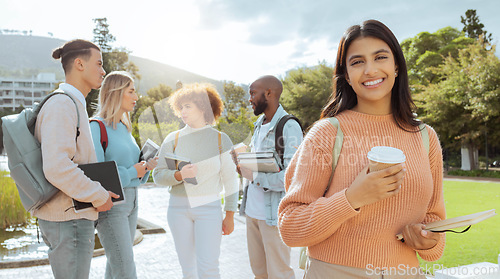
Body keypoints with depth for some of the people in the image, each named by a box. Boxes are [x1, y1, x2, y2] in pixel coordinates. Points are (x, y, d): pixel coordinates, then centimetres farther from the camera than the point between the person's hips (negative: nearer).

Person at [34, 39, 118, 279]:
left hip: (71, 216, 11)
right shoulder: (62, 104, -17)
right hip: (68, 218, -11)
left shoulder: (73, 104, 17)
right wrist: (99, 196, -17)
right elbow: (57, 168, -27)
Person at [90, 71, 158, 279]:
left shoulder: (124, 127, 15)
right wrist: (131, 172, -14)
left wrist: (145, 167, 1)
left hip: (130, 201, 8)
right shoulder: (97, 127, -11)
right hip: (109, 203, -8)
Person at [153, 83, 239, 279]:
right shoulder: (173, 139, 5)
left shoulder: (220, 139, 1)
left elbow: (230, 179, 3)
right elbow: (158, 175, 2)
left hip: (208, 207, -2)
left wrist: (229, 216, 2)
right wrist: (179, 175, -18)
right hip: (178, 207, 2)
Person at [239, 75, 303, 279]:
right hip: (253, 210, 8)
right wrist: (242, 163, 2)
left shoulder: (289, 127, -14)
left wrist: (254, 177, -16)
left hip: (274, 214, -8)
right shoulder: (259, 125, 13)